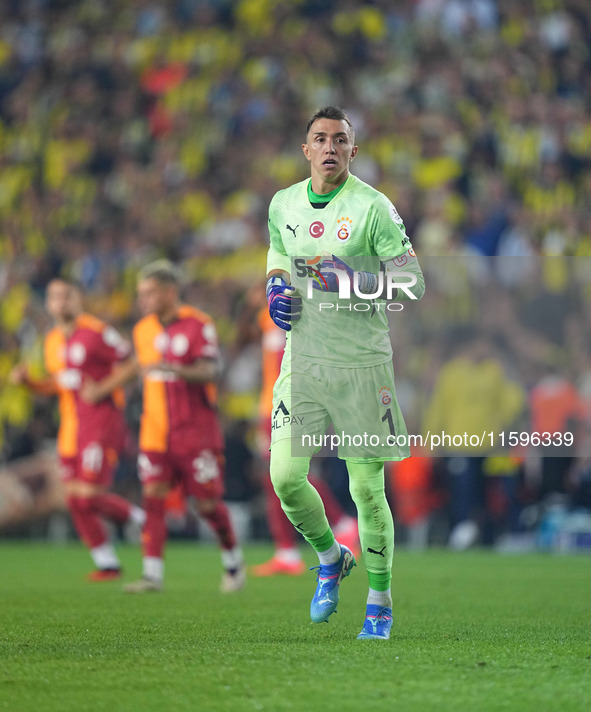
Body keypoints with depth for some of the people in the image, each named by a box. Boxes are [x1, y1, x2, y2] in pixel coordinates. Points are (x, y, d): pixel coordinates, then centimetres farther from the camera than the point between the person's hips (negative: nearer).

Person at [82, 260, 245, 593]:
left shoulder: (199, 325, -10)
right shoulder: (144, 329, 9)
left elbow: (209, 372, -20)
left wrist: (175, 369, -36)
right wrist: (104, 387, 31)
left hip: (196, 430, -5)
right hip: (156, 429, 5)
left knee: (209, 502, -2)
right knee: (153, 495, -7)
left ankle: (234, 561, 21)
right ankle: (153, 574, -9)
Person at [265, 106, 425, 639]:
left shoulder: (373, 208, -8)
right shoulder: (284, 204, 7)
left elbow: (412, 284, -7)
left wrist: (353, 282, -21)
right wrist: (276, 286, 4)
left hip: (362, 365, -4)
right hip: (302, 362, 4)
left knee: (367, 489, -1)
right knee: (286, 476, -8)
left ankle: (380, 602, 15)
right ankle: (330, 557, 22)